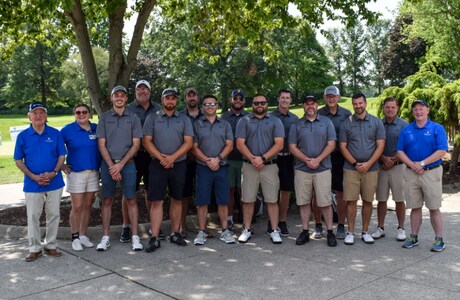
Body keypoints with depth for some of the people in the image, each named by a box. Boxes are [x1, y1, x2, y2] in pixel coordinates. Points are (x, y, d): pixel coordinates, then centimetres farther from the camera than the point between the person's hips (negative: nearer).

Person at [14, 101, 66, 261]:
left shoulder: (55, 134, 1)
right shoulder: (23, 136, 0)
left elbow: (61, 156, 3)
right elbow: (18, 161, 2)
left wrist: (54, 173, -14)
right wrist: (33, 176, -11)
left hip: (54, 182, 1)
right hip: (32, 184, -1)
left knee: (54, 215, 8)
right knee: (33, 217, 5)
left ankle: (50, 245, 23)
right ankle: (34, 248, 18)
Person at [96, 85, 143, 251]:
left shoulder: (133, 117, 3)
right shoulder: (104, 117, 4)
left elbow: (136, 144, -1)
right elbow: (101, 145, 1)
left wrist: (120, 164, -9)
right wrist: (111, 166, -9)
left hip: (127, 163, -1)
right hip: (108, 164, 1)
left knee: (131, 200, 1)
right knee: (107, 200, 5)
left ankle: (135, 237, 8)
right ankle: (105, 237, 13)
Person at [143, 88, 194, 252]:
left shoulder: (184, 119, 7)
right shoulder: (152, 118, 5)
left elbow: (188, 142, -2)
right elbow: (147, 141, -1)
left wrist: (172, 157, -14)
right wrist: (161, 157, -14)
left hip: (179, 164, 2)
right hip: (158, 164, -1)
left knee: (177, 200, 9)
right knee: (156, 201, -4)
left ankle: (175, 233, 19)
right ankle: (154, 238, -2)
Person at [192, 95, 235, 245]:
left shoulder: (225, 124, 10)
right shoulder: (196, 124, 6)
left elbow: (229, 145, 3)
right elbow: (194, 147, 0)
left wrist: (218, 159, -12)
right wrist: (207, 160, -13)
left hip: (221, 167, 1)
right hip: (203, 167, -1)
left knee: (223, 200, 4)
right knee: (202, 200, 1)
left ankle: (225, 230, 12)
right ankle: (202, 231, 9)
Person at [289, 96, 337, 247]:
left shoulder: (326, 122, 5)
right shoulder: (297, 125, 8)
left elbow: (331, 144, -1)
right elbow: (292, 147, 2)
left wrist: (318, 160, -13)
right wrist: (307, 160, -11)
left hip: (323, 169, -1)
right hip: (302, 169, 2)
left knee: (325, 202, 0)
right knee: (304, 202, 6)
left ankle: (330, 232, 10)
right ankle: (305, 232, 15)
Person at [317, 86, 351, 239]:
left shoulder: (346, 114, 6)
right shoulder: (318, 114, 2)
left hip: (340, 157, 1)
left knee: (341, 193, 5)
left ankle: (341, 226, 16)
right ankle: (318, 226, 15)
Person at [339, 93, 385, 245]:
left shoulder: (376, 122, 5)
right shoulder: (346, 123, 4)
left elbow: (380, 146, 0)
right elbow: (343, 147, 2)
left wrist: (368, 164, -11)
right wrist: (355, 163, -9)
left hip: (371, 168, 1)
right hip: (351, 168, 0)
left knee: (368, 201, 7)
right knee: (351, 201, -1)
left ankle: (365, 232, 19)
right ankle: (350, 232, 8)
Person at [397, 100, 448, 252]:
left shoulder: (437, 128, 0)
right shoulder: (406, 130, 9)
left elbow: (441, 151, -9)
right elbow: (400, 151, 4)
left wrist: (422, 163, -15)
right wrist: (413, 165, -11)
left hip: (431, 172, -3)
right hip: (411, 173, 3)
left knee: (434, 208, 0)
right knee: (415, 207, 10)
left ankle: (439, 239, 8)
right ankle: (413, 237, 18)